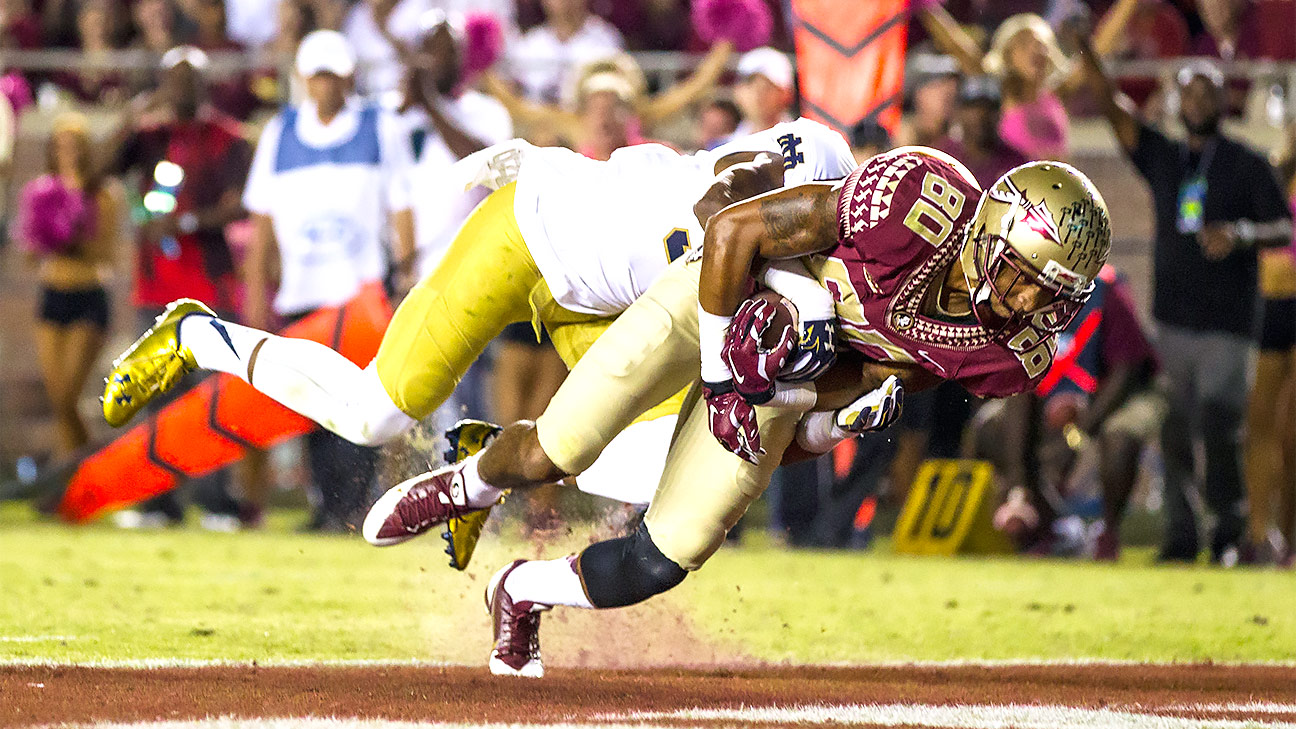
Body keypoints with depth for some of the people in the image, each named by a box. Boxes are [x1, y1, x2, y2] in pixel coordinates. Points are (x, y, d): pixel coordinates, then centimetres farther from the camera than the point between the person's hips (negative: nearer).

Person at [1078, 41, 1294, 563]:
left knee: (1218, 429, -12)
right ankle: (1180, 536, 8)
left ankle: (1229, 530, 2)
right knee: (1175, 434, 3)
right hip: (1173, 319, 4)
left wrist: (1242, 233, -24)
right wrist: (1086, 55, -11)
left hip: (1227, 324, -4)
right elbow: (1115, 111, 2)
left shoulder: (1248, 166, 3)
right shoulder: (1163, 159, 12)